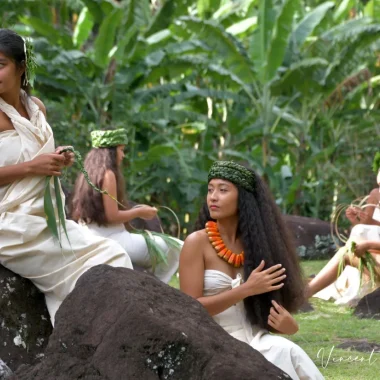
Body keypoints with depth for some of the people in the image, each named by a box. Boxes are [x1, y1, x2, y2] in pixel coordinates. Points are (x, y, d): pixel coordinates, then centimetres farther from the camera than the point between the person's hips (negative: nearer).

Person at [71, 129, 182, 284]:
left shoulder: (86, 175, 13)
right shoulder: (108, 174, -11)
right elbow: (112, 216, -17)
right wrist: (139, 212, -2)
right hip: (111, 240, -9)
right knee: (173, 249, -5)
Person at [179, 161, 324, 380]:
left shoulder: (256, 241, 9)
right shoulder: (197, 242, -4)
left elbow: (273, 305, 15)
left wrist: (289, 325, -8)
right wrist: (246, 289, -16)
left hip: (255, 340, 4)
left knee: (286, 351, -29)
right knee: (283, 354, -30)